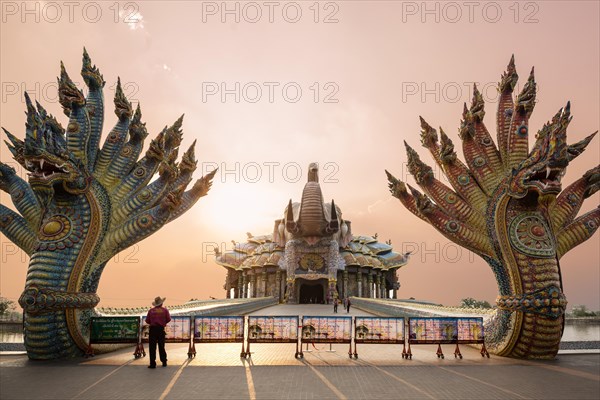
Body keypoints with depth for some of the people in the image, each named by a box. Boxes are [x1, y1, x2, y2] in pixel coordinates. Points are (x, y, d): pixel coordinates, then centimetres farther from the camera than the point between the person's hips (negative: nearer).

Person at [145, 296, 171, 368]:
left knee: (152, 347, 1)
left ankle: (152, 363, -3)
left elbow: (147, 321, 1)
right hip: (161, 329, 1)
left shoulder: (151, 310, 1)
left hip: (153, 329, -1)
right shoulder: (165, 310, 0)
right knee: (161, 346, 13)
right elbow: (168, 319, -2)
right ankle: (164, 362, 18)